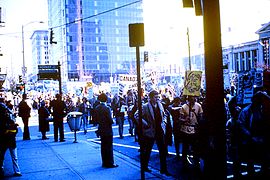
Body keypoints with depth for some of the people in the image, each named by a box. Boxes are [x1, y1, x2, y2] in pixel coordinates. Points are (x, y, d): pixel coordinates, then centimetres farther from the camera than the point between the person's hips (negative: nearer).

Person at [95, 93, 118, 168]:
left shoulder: (97, 108, 2)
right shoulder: (107, 108, -18)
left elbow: (96, 119, 6)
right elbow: (110, 120, -19)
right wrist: (112, 121, 1)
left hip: (101, 130, 7)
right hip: (108, 130, -7)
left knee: (103, 146, 14)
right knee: (109, 147, 2)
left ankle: (104, 162, 22)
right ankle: (110, 163, 7)